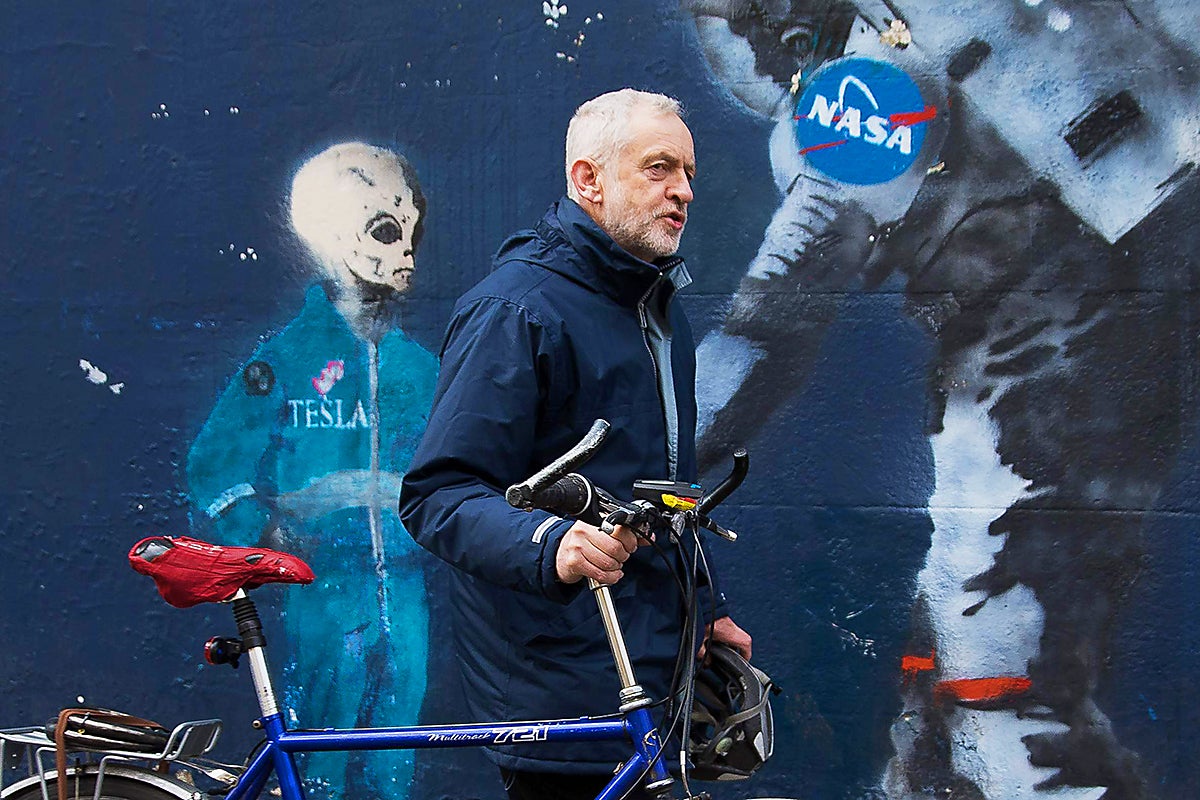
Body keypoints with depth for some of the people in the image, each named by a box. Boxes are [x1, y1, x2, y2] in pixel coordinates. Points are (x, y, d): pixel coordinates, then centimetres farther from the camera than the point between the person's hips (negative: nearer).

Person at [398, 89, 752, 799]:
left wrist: (708, 607, 22)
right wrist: (552, 545, -37)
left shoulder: (660, 306, 16)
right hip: (559, 682, -8)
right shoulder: (517, 307, -14)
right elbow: (439, 494, -21)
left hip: (654, 676, 9)